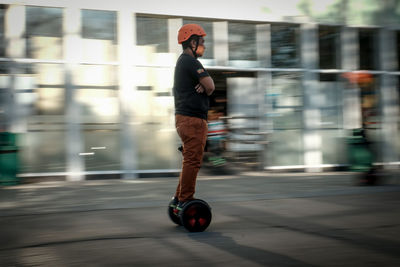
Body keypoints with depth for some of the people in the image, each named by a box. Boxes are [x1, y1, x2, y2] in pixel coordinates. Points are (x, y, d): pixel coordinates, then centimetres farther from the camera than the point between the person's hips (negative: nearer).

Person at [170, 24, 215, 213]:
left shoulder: (182, 62, 20)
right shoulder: (190, 61, -13)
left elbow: (207, 83, 17)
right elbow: (210, 87, -18)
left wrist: (204, 85, -6)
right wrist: (206, 87, 5)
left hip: (184, 117, 11)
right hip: (193, 119, -11)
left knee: (190, 160, 16)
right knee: (192, 161, -8)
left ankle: (178, 199, 20)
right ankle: (185, 201, -5)